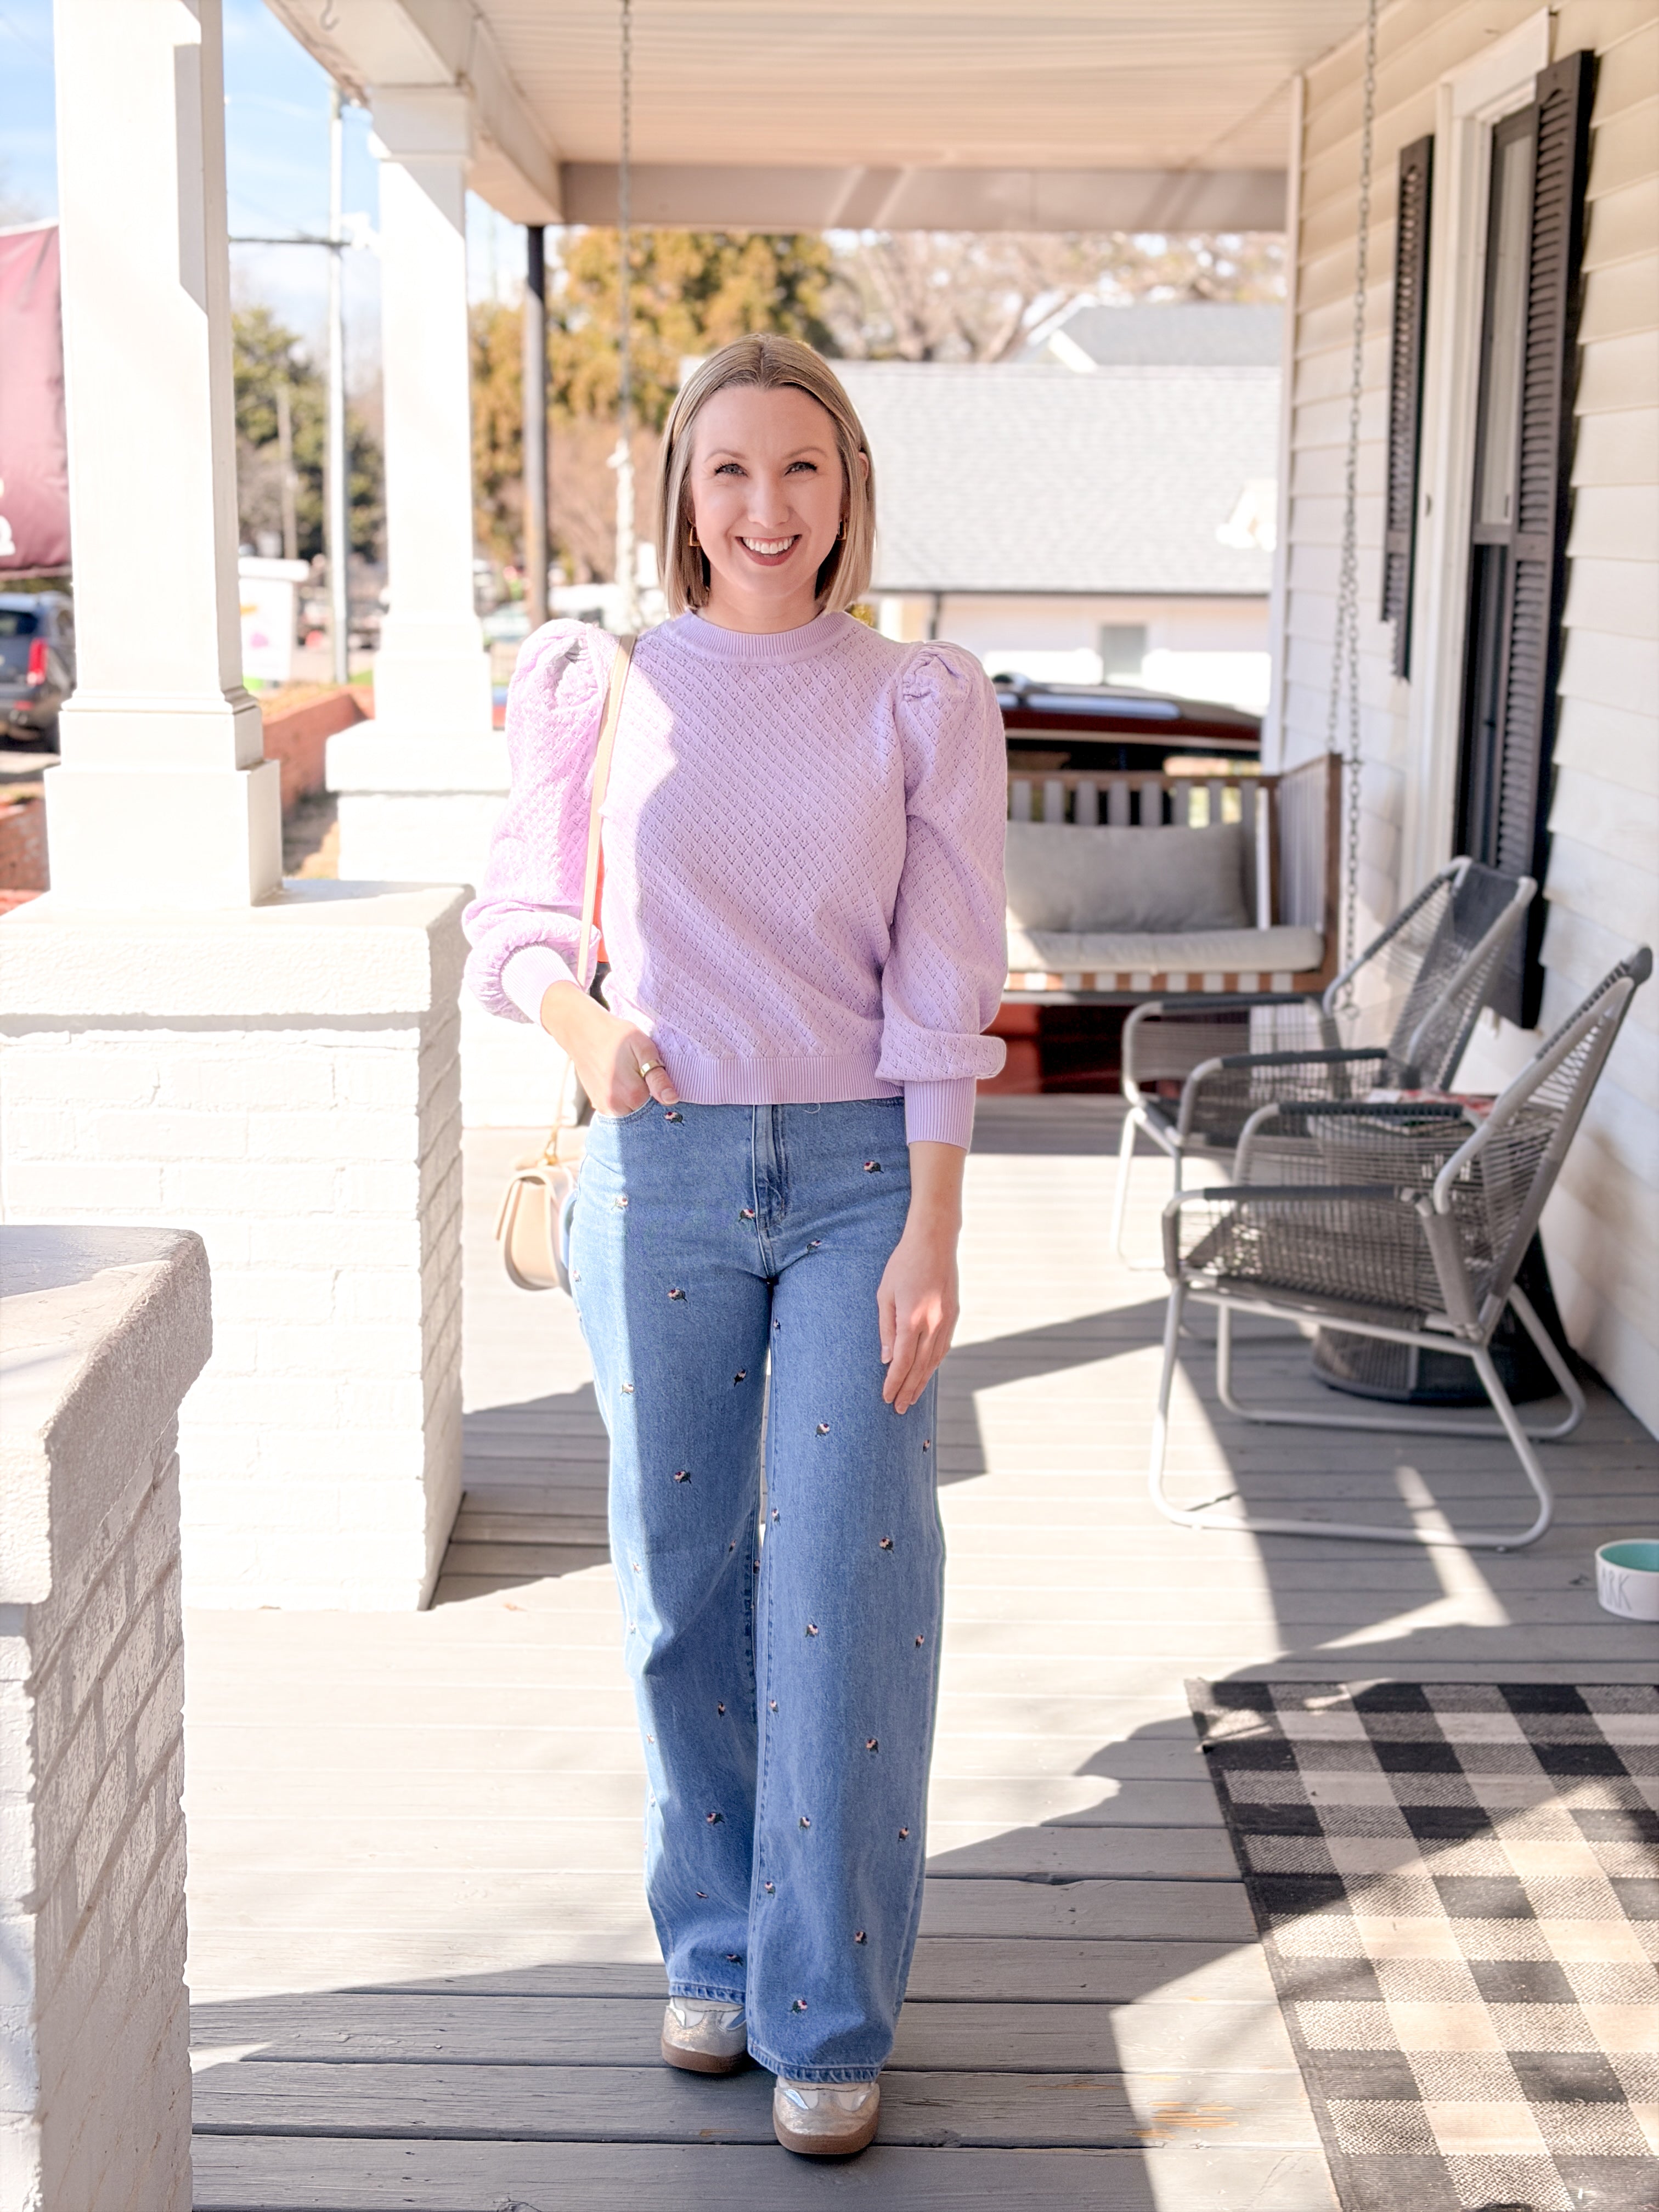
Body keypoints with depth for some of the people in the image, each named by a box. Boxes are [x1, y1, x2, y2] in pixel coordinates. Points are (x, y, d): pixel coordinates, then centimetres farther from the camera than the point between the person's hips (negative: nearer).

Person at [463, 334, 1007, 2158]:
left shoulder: (923, 706, 0)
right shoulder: (604, 687, 3)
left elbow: (943, 989, -3)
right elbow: (513, 915, 12)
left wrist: (932, 1236, -10)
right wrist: (581, 1020, -10)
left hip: (864, 1177, -1)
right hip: (660, 1173, 2)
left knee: (847, 1587, -4)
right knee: (684, 1576, 9)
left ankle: (827, 2013, 11)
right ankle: (714, 1944, 30)